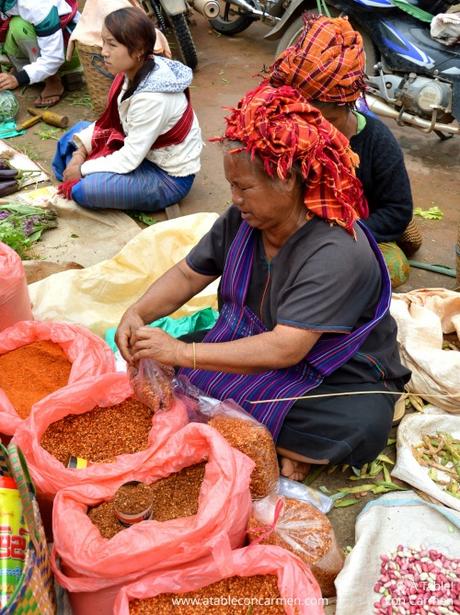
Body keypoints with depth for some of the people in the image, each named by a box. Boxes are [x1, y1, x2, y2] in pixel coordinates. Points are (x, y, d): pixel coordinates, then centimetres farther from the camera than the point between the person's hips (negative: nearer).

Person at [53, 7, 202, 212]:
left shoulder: (152, 97, -33)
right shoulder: (134, 70, -8)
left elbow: (129, 160, -27)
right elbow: (111, 121, 4)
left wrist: (82, 169, -15)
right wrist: (80, 150, -9)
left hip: (169, 176, -9)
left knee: (87, 188, -27)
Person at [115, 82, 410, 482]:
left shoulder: (337, 254, -30)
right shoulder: (242, 220, -8)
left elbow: (285, 349, -35)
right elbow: (188, 275, 2)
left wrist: (183, 353, -35)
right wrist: (138, 313, -17)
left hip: (339, 382, -6)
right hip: (253, 352, 7)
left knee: (362, 429, -37)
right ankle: (282, 444, -12)